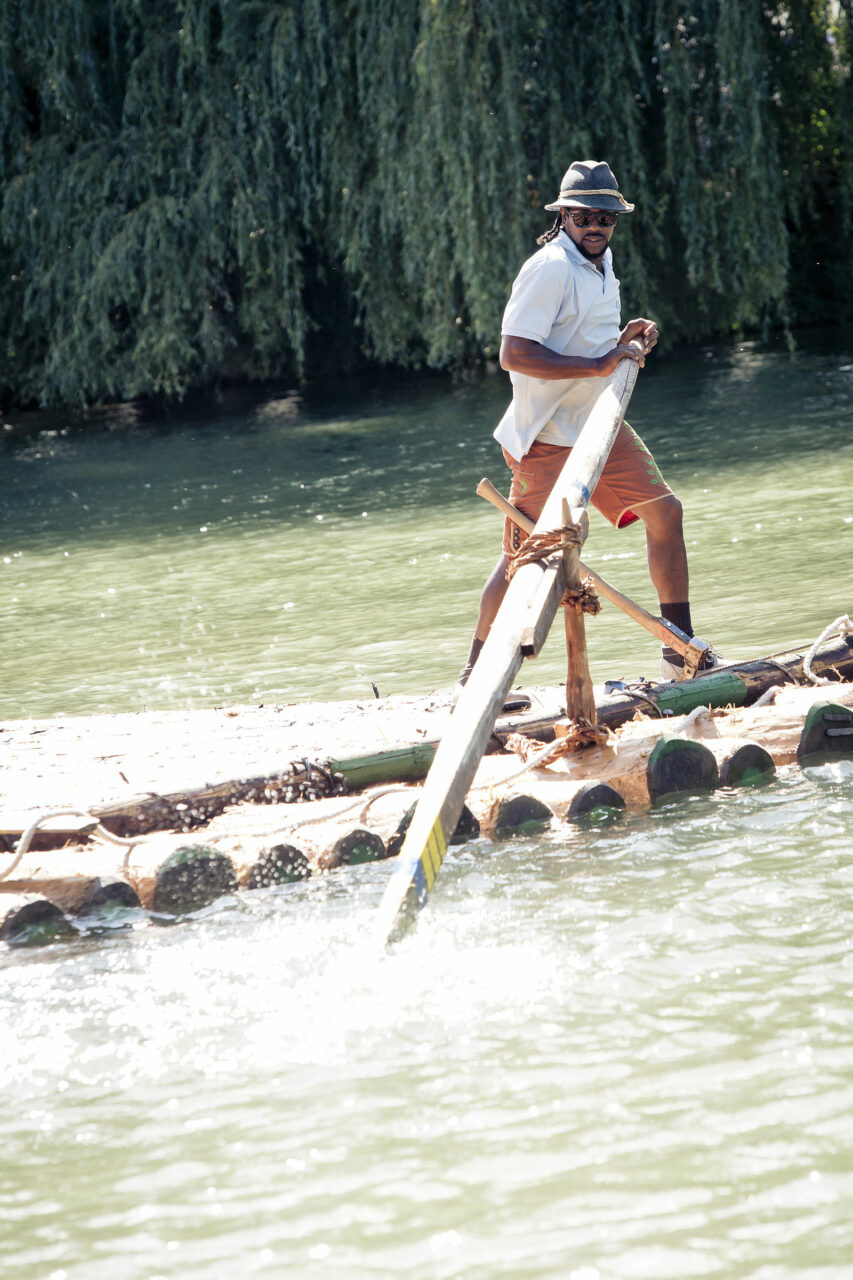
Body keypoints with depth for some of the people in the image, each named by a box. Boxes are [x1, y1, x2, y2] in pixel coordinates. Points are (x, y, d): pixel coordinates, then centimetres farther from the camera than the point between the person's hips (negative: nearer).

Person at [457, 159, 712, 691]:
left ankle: (682, 653, 15)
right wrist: (599, 365, -27)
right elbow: (514, 353, -27)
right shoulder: (550, 268, -18)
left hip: (601, 428, 9)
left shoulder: (602, 261, 11)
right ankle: (474, 677, 3)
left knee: (665, 511, 6)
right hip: (547, 439, -9)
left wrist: (625, 340, 2)